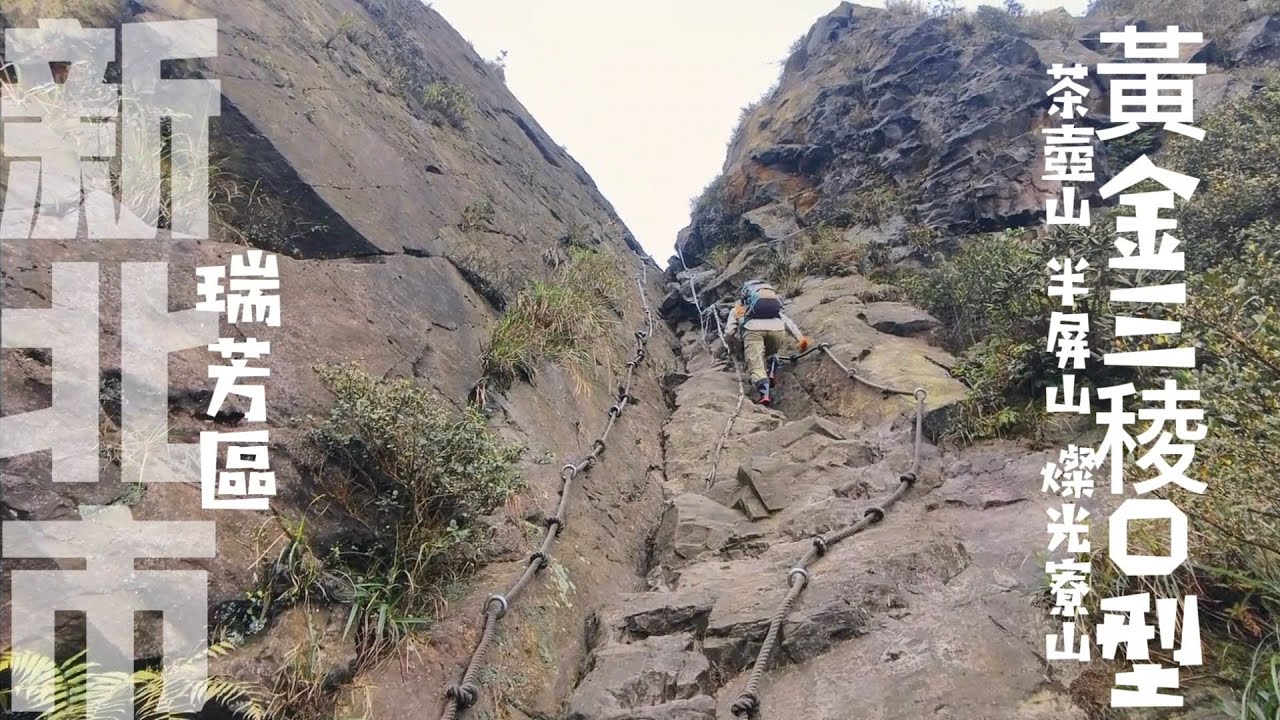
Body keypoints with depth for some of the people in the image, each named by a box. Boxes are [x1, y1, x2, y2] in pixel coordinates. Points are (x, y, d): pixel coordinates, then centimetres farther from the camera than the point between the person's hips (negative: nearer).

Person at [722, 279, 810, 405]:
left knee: (756, 365, -10)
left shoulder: (737, 310, 36)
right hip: (777, 328, 3)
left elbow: (729, 333, 22)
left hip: (753, 328, -3)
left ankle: (763, 393, -36)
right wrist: (800, 338, 18)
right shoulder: (776, 309, 43)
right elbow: (787, 321, 28)